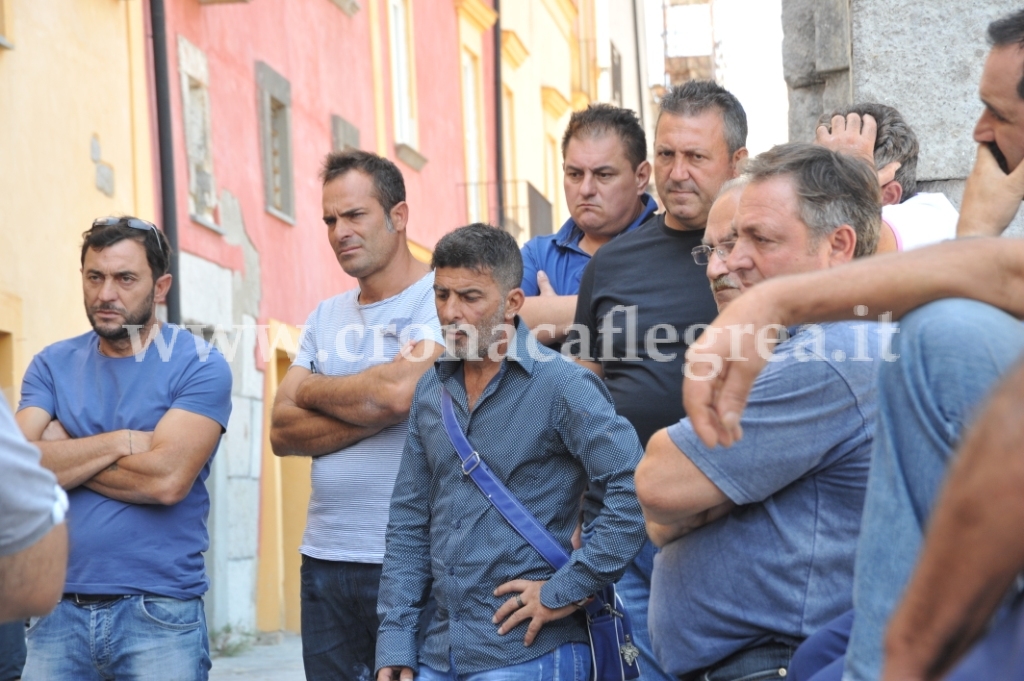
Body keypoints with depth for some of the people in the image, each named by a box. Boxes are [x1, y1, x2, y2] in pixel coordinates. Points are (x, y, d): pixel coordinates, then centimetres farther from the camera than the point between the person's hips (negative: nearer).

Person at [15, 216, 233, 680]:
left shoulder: (199, 365, -4)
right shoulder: (52, 365, 8)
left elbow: (166, 480, -17)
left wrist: (65, 457, -5)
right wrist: (121, 441, -12)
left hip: (158, 612, -3)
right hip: (59, 610, 3)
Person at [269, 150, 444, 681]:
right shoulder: (326, 317, 14)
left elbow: (397, 394, -22)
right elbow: (282, 433, 5)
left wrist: (310, 389, -3)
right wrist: (371, 411, -12)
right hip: (325, 558, 6)